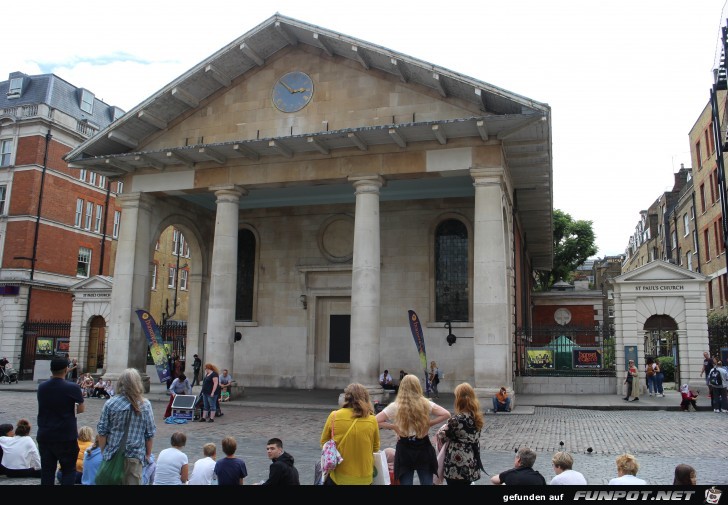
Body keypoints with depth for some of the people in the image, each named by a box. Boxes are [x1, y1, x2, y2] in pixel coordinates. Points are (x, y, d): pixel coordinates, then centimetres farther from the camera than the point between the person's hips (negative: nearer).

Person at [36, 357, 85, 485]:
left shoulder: (41, 387, 0)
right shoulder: (72, 388, -14)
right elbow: (81, 408, -5)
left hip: (44, 436, 4)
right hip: (66, 437, -4)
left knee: (47, 470, 11)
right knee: (68, 470, 6)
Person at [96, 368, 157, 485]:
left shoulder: (110, 404, -6)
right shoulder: (145, 405, -6)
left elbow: (102, 432, -1)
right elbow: (150, 434, -1)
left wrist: (103, 451, 13)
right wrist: (148, 455, 11)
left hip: (112, 455, 1)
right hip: (135, 456, -1)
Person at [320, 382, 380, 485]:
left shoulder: (334, 416, -11)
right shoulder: (372, 420, -9)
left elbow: (323, 443, 2)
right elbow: (375, 448, 5)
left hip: (339, 477, -2)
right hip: (364, 478, 2)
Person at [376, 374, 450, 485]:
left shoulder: (395, 406, -7)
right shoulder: (426, 404, -3)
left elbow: (375, 422, -8)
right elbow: (446, 414, -6)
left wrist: (393, 427, -3)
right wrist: (429, 424, -3)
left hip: (404, 449, -1)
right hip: (423, 448, 1)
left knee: (406, 482, 7)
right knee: (427, 482, 12)